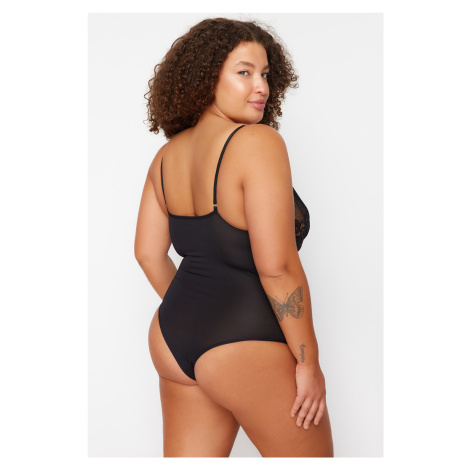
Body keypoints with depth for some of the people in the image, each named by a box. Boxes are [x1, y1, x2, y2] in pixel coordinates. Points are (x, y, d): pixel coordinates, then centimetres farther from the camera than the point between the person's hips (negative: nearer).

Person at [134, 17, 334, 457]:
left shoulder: (167, 156, 5)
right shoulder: (259, 142, -17)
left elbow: (148, 253, 12)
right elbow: (276, 266, -22)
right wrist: (309, 362, -13)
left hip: (173, 340, 8)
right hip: (248, 351, -7)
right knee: (310, 451, 16)